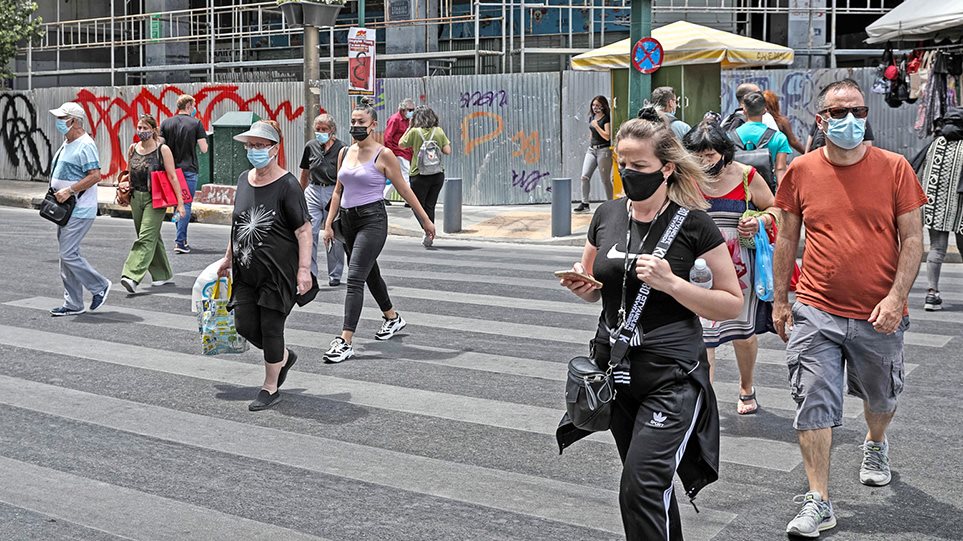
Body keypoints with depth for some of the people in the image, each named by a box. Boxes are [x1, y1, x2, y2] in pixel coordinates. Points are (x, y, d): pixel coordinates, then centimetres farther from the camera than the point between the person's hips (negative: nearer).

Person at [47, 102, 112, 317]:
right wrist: (56, 192, 13)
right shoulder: (67, 144, 16)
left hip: (80, 210, -10)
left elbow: (95, 176, -24)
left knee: (69, 254, -12)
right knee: (67, 255, 10)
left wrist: (69, 191, -23)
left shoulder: (85, 145, -16)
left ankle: (100, 286, 5)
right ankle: (73, 304, 15)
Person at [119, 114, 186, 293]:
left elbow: (172, 177, -8)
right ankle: (162, 274, 26)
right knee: (152, 237, 13)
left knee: (146, 237, -13)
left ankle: (132, 277, -22)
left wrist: (180, 202, -11)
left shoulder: (163, 150, -5)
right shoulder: (133, 149, 9)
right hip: (136, 198, 6)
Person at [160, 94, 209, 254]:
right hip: (189, 169, -4)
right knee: (186, 205, -2)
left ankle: (182, 239, 23)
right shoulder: (196, 123, -5)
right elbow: (204, 149, -7)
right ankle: (180, 242, -8)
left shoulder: (166, 123, 5)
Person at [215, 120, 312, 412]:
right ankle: (284, 357, 34)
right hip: (247, 270, 7)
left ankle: (271, 388, 16)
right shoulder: (244, 180, 8)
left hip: (279, 271, -7)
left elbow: (304, 230, -15)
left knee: (270, 328, -1)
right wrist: (229, 257, 23)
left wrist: (304, 270, -21)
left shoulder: (287, 185, -13)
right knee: (246, 326, 6)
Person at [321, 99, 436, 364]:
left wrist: (425, 220, 1)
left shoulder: (383, 155, -8)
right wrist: (329, 223, 11)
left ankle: (345, 341, -19)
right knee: (370, 274, 21)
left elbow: (404, 189, -3)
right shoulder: (345, 153, 9)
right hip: (348, 220, 7)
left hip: (372, 220, -7)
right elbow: (338, 191, 16)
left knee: (355, 278, -16)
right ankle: (393, 318, 44)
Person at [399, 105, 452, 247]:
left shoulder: (415, 132, -8)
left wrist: (409, 127, 12)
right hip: (438, 174, 4)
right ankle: (429, 236, 17)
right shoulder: (439, 131, 0)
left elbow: (401, 144, 7)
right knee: (430, 206, 15)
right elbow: (447, 151, 0)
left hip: (419, 175, -4)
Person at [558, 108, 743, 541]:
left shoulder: (693, 225, -9)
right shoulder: (607, 216, 6)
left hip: (671, 375, -6)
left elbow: (732, 303, -6)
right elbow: (593, 290, 19)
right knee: (651, 485, 16)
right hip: (614, 367, 6)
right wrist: (579, 283, -5)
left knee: (640, 488, -15)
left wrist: (672, 283, -20)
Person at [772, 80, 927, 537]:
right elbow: (786, 239, 8)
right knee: (814, 405, -5)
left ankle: (876, 446, 52)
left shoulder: (894, 168, -4)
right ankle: (818, 502, 2)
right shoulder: (801, 171, -1)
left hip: (878, 315, 0)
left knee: (880, 397, 20)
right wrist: (780, 301, 7)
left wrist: (896, 297, -14)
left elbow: (912, 239, -3)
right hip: (816, 312, 0)